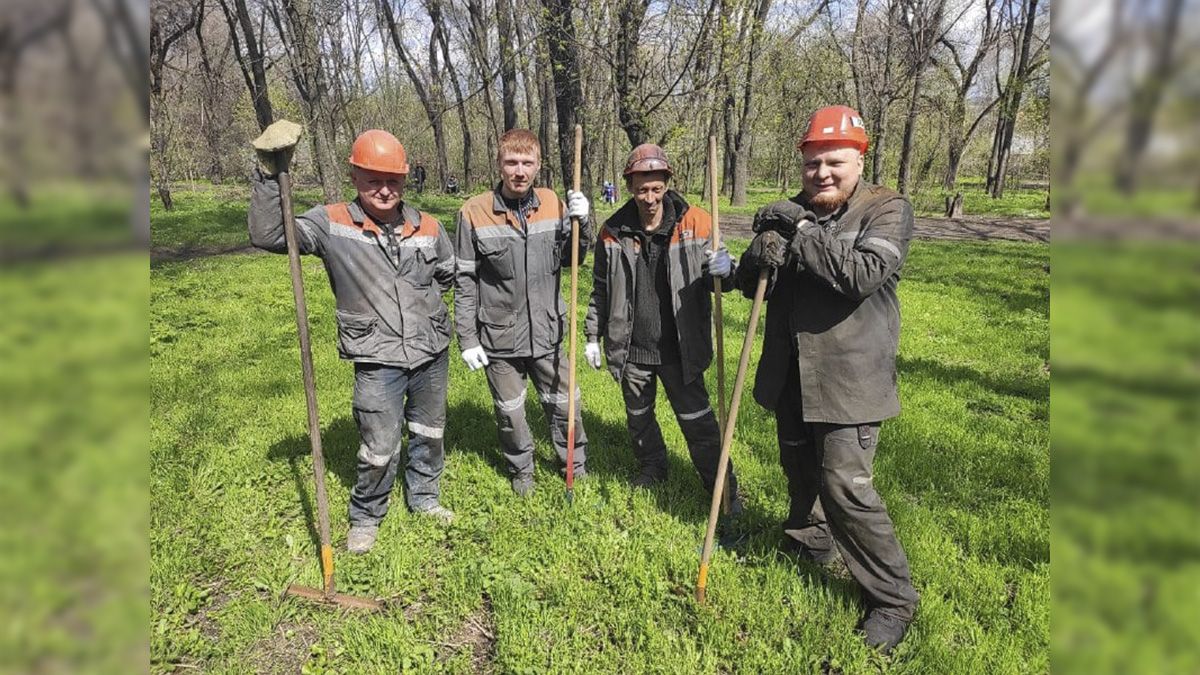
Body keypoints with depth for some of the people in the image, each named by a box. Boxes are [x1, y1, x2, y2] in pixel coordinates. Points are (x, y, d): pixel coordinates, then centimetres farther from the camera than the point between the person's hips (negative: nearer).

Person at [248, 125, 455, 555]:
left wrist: (418, 301, 9)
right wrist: (268, 176, -23)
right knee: (379, 450, 0)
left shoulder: (427, 228, 1)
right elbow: (267, 236, -16)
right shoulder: (332, 224, -7)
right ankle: (365, 518, 28)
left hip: (431, 352, 4)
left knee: (429, 433, 20)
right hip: (377, 361, -4)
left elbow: (448, 273, 18)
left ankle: (424, 497, 44)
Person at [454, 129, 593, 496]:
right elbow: (464, 282, -6)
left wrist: (580, 223, -9)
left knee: (564, 405, 15)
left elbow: (570, 260, 8)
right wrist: (467, 338, -7)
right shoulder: (474, 213, -11)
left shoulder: (552, 204, -2)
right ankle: (521, 469, 40)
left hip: (546, 333, 2)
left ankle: (577, 466, 37)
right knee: (510, 413, 15)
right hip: (499, 337, -2)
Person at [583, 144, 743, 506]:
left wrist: (725, 269, -26)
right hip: (631, 350, 3)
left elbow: (723, 280, -2)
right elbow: (600, 290, 9)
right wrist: (593, 336, 8)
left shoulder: (695, 223, -10)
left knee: (698, 421, 6)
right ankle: (652, 467, 46)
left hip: (679, 349, -3)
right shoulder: (613, 231, -2)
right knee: (638, 417, 21)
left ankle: (724, 489, 24)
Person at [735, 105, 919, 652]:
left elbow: (861, 274, -26)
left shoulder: (887, 210, -8)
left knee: (845, 485, -9)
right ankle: (809, 541, 49)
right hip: (791, 374, 6)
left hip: (848, 377, -6)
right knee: (799, 469, 22)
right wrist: (758, 259, -17)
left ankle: (893, 598, 10)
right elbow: (751, 284, 6)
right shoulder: (793, 212, 7)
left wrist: (800, 233, -24)